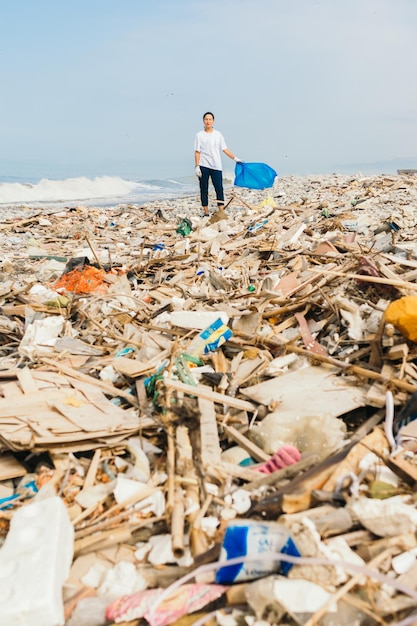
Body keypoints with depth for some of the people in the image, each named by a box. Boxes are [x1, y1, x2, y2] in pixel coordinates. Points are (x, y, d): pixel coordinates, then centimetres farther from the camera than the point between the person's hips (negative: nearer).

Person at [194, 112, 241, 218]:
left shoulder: (218, 134, 10)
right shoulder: (199, 135, 3)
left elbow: (225, 149, 9)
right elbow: (197, 152, 0)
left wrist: (235, 158, 1)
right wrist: (197, 166, -8)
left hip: (216, 166, 2)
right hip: (203, 165, -1)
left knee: (219, 188, -6)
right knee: (204, 189, 3)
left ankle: (221, 211, -5)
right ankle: (206, 212, 9)